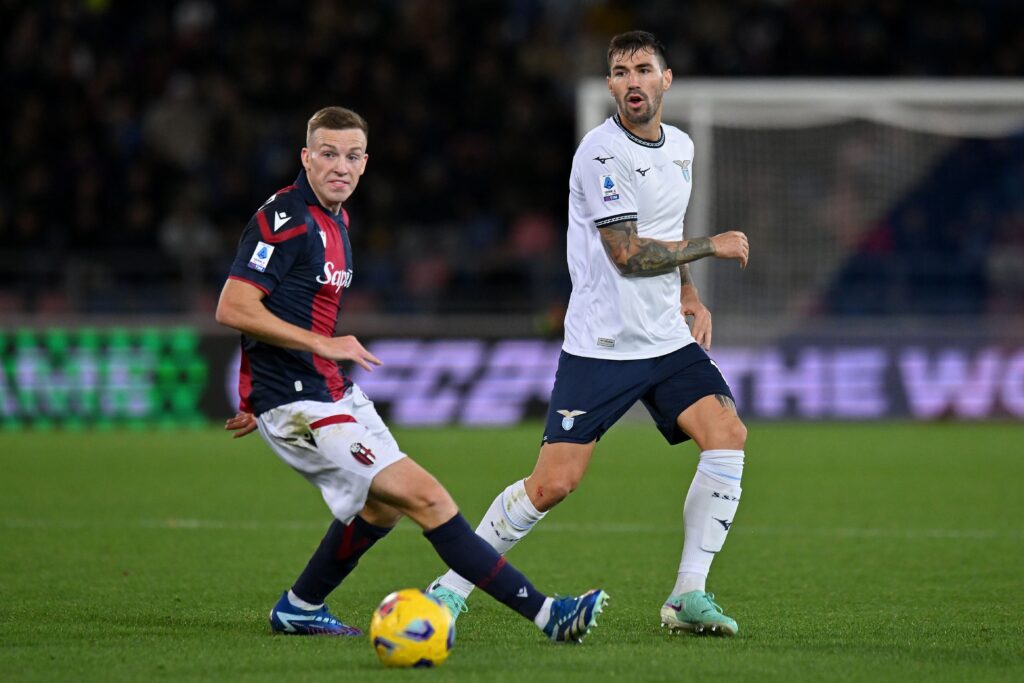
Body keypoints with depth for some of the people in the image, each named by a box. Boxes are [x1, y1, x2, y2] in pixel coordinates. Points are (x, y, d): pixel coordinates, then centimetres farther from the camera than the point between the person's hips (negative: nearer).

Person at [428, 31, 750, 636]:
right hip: (601, 346, -6)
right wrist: (712, 246, -10)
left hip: (668, 339, 6)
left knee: (727, 433, -15)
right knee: (554, 482, -11)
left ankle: (689, 596, -9)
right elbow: (627, 253, -19)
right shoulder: (602, 152, -14)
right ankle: (453, 588, 6)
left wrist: (690, 297, 15)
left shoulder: (680, 147, 11)